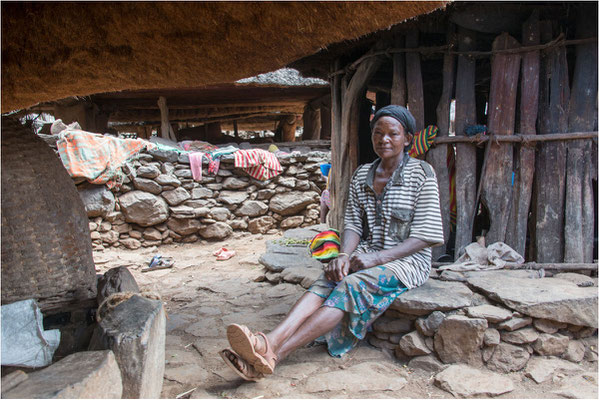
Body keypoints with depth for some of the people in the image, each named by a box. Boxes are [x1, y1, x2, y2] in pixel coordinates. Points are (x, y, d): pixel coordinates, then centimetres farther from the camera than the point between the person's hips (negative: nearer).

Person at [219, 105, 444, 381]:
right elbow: (352, 224, 4)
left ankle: (276, 354, -44)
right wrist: (344, 255, -18)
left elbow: (425, 236, -11)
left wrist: (377, 257, -21)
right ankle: (268, 342, -48)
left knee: (350, 285, -32)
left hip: (408, 260, -4)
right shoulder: (361, 175, 9)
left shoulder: (421, 174, -6)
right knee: (329, 279, -27)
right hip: (369, 255, 4)